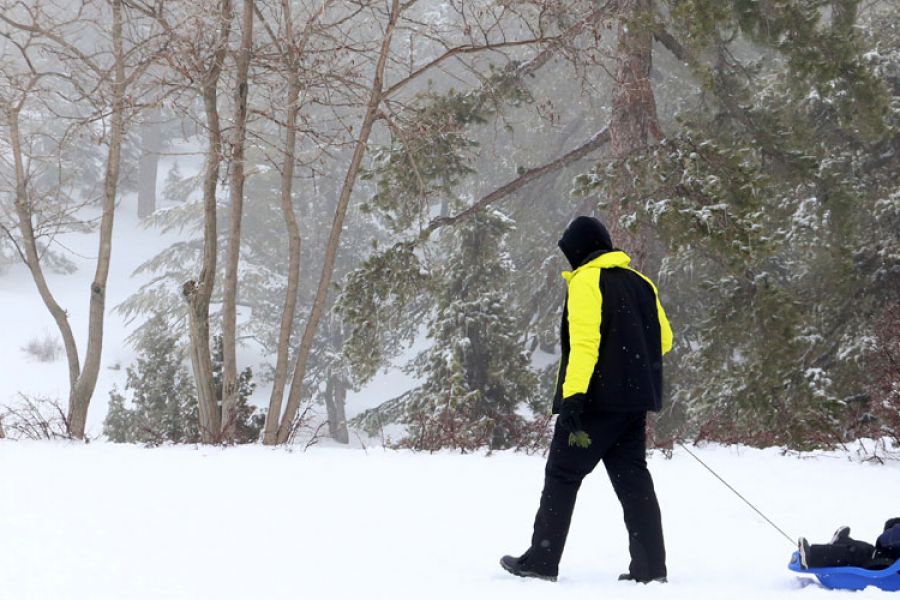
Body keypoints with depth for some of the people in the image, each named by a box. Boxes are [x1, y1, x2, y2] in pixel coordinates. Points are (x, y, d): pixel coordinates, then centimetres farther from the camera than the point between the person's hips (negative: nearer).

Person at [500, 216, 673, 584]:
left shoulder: (586, 282, -9)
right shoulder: (639, 282, 14)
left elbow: (584, 341, -19)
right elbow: (663, 339, 18)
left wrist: (573, 395, -23)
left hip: (597, 399, -7)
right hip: (635, 399, 7)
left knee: (562, 474, 1)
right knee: (632, 478, 7)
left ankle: (542, 561, 1)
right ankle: (650, 565, 0)